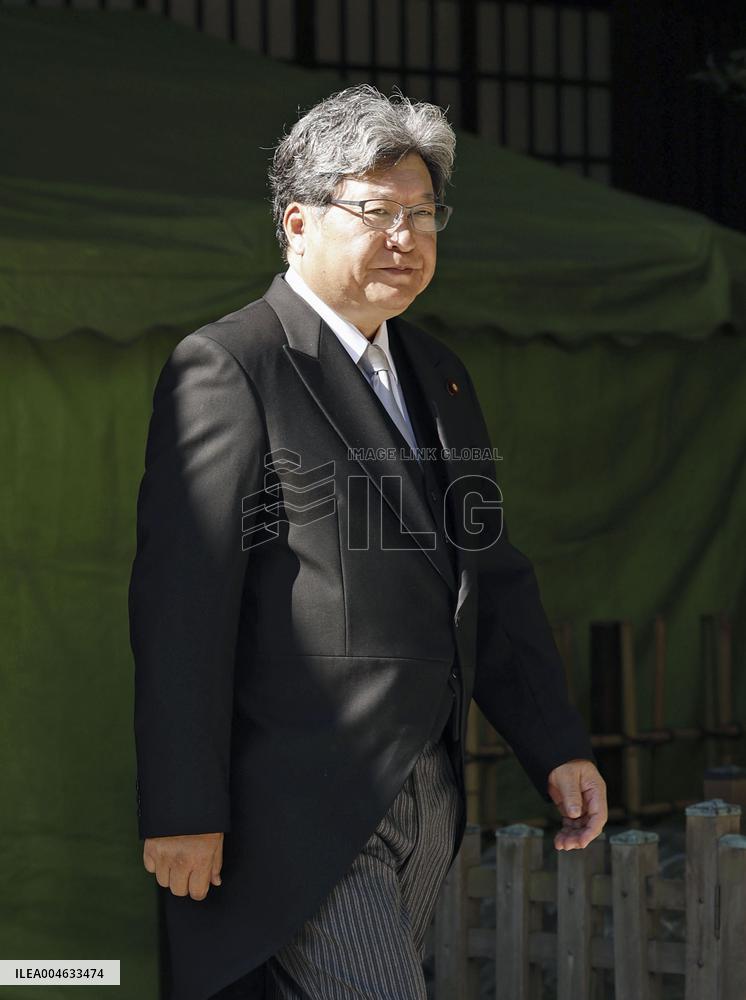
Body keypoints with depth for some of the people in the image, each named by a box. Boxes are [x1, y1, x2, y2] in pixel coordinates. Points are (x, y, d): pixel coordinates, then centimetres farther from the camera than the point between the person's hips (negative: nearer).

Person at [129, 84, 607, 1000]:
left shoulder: (438, 375, 17)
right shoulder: (226, 369, -9)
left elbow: (492, 578, 21)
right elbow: (180, 604, -14)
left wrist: (558, 749, 12)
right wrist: (182, 814, -17)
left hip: (424, 810, 8)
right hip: (300, 813, -8)